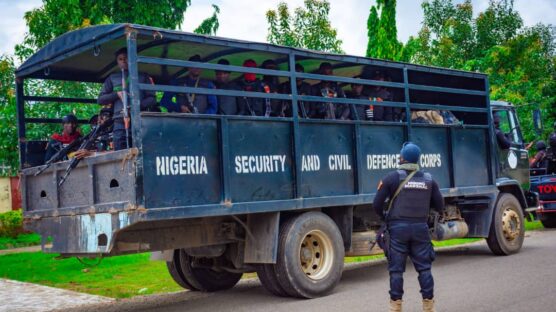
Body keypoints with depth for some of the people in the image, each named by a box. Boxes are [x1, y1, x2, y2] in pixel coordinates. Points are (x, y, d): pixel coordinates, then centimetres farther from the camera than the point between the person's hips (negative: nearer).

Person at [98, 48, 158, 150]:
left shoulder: (143, 77, 18)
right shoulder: (112, 78, 22)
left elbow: (152, 98, 9)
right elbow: (100, 99, 17)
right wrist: (116, 94, -1)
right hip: (121, 122, 1)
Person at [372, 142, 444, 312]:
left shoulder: (392, 177, -3)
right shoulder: (428, 179, 7)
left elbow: (377, 204, -4)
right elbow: (440, 206, 11)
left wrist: (384, 218, 15)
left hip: (398, 228, -2)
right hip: (420, 227, 2)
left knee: (396, 269, 4)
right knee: (424, 268, 8)